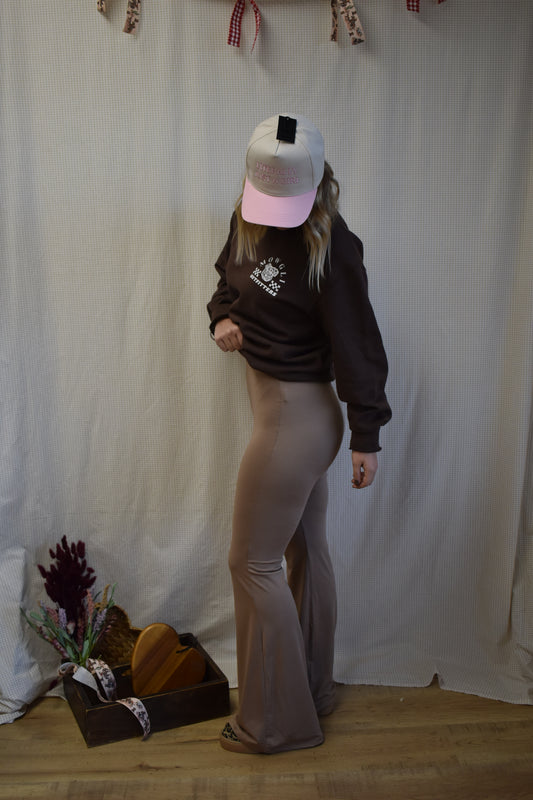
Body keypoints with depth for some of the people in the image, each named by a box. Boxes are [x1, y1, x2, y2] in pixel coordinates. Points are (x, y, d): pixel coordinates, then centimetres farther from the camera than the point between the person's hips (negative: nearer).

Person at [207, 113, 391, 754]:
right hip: (287, 413, 9)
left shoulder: (329, 246, -19)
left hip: (295, 417, -9)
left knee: (253, 563, 2)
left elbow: (356, 344, -16)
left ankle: (278, 721, 22)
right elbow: (227, 282, 20)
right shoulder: (248, 221, 4)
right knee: (305, 552, 19)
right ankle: (314, 688, 39)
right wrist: (222, 318, -2)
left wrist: (366, 436, -11)